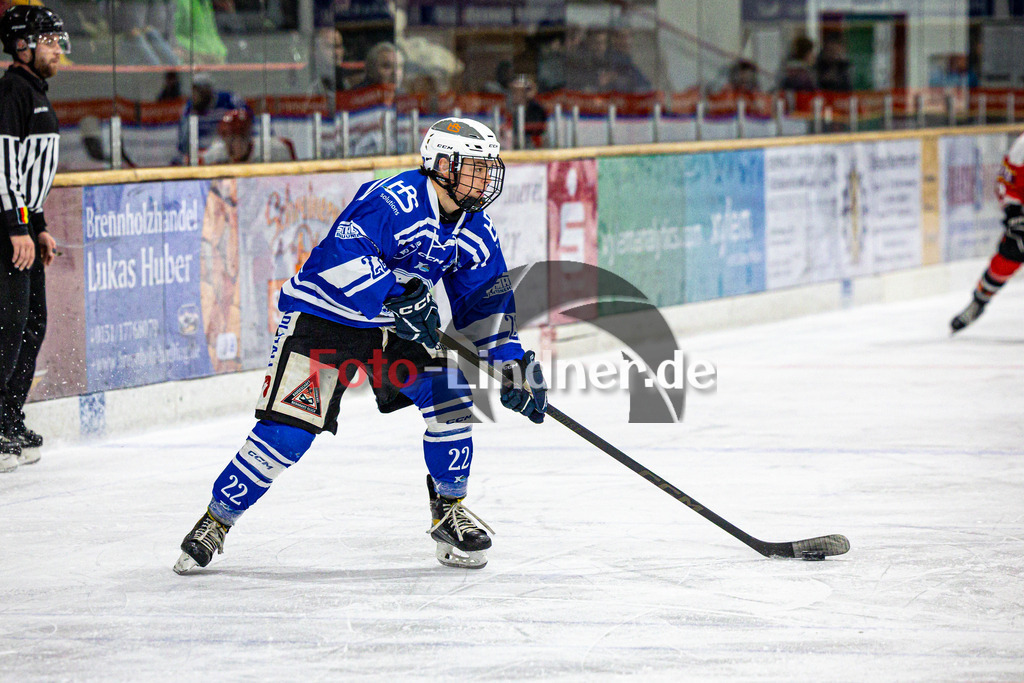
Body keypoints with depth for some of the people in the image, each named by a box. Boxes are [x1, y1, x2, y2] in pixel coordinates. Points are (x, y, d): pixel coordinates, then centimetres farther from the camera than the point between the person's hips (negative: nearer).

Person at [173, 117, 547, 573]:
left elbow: (485, 304, 10)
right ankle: (218, 519, 0)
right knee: (289, 428, -15)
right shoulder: (394, 200, -24)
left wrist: (512, 362, 1)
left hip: (393, 328, 7)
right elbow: (343, 252, -35)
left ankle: (450, 509, 9)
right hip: (321, 315, -7)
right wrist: (396, 295, -41)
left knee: (449, 392, -11)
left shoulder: (474, 231, 1)